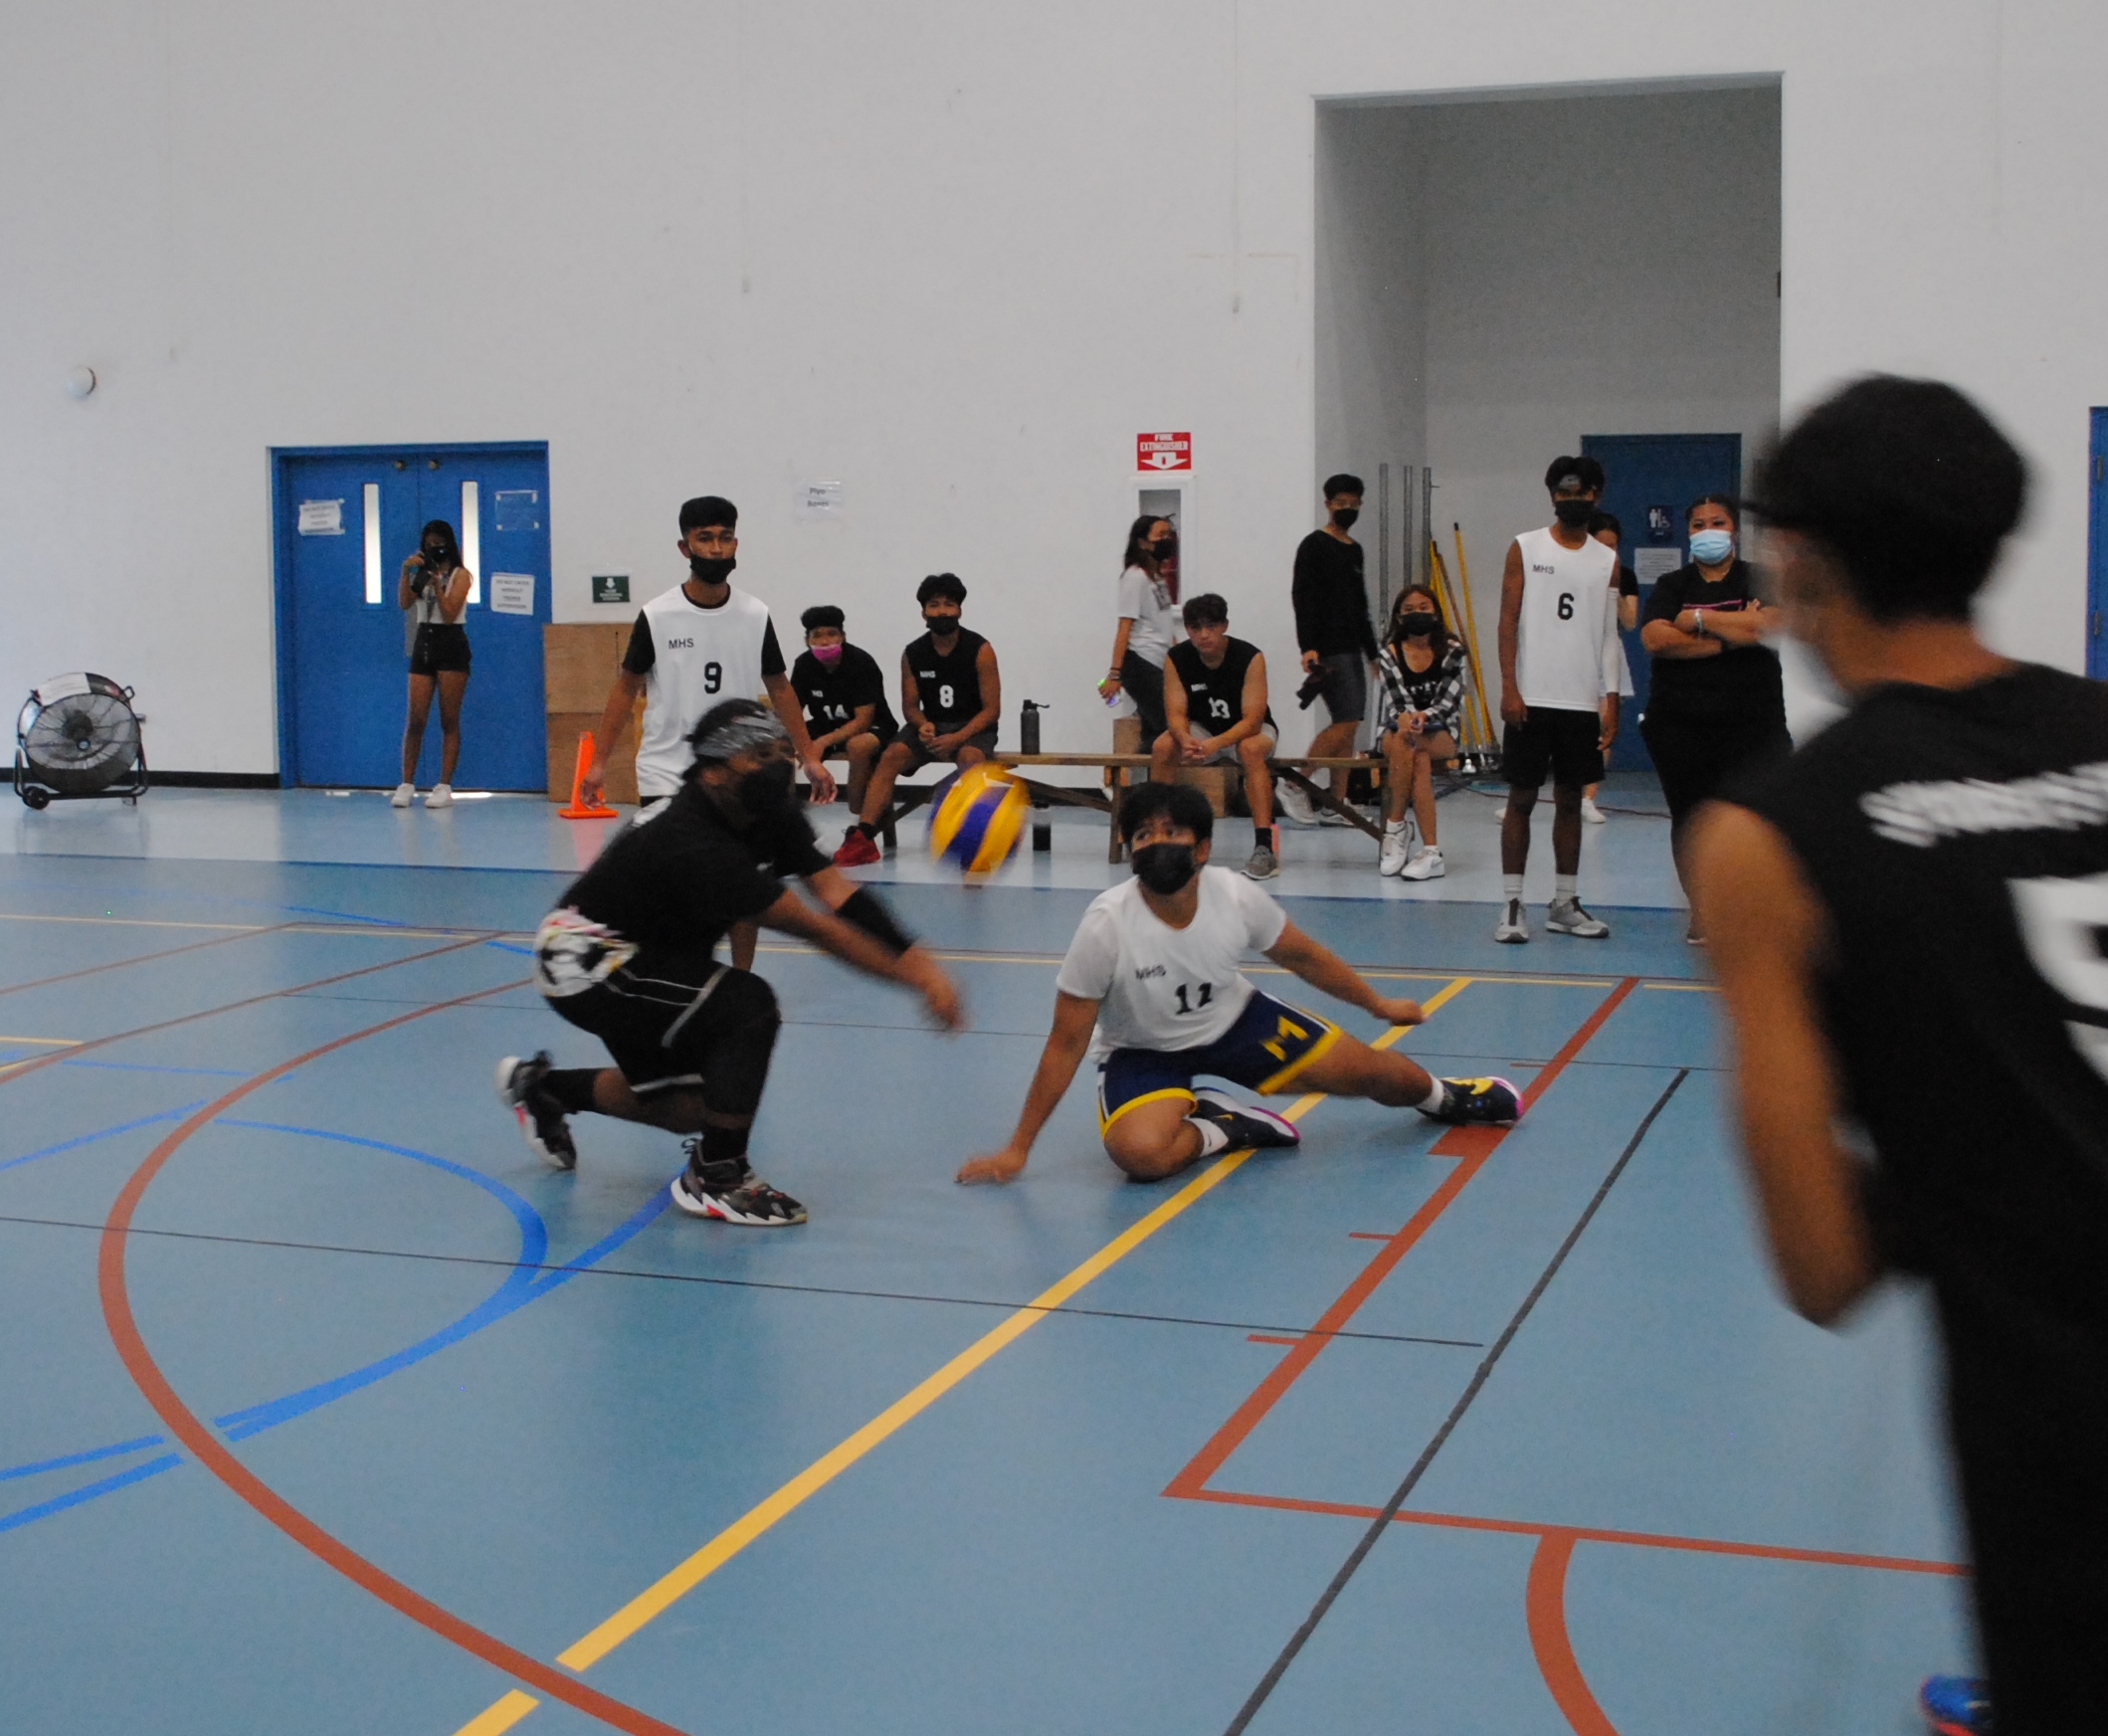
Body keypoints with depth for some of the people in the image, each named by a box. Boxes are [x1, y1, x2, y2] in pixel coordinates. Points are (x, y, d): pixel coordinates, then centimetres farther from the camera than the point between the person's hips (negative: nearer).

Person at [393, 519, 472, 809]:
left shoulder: (460, 575, -1)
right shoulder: (421, 571, 12)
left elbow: (450, 613, -11)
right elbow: (404, 603, -3)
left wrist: (436, 583, -18)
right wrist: (405, 571, -13)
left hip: (451, 646, -4)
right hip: (423, 644, 4)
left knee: (449, 720, -1)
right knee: (416, 719, 1)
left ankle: (445, 787, 0)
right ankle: (406, 784, 5)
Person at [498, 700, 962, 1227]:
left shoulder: (771, 813, -7)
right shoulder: (693, 846, -33)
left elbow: (834, 889, -18)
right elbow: (812, 927, -33)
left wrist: (917, 960, -30)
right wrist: (915, 981, -31)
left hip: (650, 956, 10)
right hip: (584, 961, -9)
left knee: (688, 1106, 15)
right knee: (748, 1005, -26)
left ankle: (541, 1086, 37)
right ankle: (717, 1179, -12)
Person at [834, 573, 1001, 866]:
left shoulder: (980, 650, -11)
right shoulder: (913, 654, -1)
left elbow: (991, 708, -11)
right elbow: (910, 706, 7)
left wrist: (958, 738, -25)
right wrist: (923, 725, -17)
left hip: (973, 727, -3)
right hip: (931, 726, 3)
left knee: (970, 757, -37)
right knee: (891, 755, -23)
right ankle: (863, 837, -28)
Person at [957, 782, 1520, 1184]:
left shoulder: (1236, 896, -20)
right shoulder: (1106, 925, -29)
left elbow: (1300, 956, 2)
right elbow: (1066, 1045, -21)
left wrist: (1378, 1004, 12)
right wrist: (1017, 1149, -20)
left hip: (1235, 1021, 3)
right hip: (1144, 1052, -3)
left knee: (1371, 1072, 2)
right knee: (1139, 1152, -35)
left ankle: (1442, 1095, 39)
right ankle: (1226, 1126, -4)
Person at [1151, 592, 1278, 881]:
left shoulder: (1250, 657, -23)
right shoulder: (1177, 659, -14)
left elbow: (1252, 720, -27)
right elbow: (1176, 714, -16)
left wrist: (1215, 744, -45)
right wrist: (1185, 740, -40)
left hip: (1247, 730, -3)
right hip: (1202, 729, 3)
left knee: (1250, 749, -37)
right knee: (1162, 747, -25)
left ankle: (1265, 846, -40)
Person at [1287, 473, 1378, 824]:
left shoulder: (1355, 550, 18)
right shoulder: (1314, 546, -6)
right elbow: (1302, 598, -13)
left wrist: (1372, 651, 23)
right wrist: (1307, 647, -22)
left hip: (1352, 650, 8)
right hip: (1327, 649, -8)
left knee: (1348, 727, 4)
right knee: (1346, 721, -14)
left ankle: (1337, 805, 6)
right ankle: (1294, 784, -6)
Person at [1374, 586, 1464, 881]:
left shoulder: (1452, 651, 2)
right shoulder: (1389, 654, 2)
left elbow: (1449, 701, -10)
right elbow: (1397, 702, -11)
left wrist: (1423, 717, -30)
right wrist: (1406, 719, -34)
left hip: (1440, 734, 0)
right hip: (1395, 731, 0)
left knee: (1413, 747, -34)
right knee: (1417, 757, -34)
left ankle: (1395, 829, -29)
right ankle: (1430, 851, -34)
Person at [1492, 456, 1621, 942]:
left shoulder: (1608, 560, 9)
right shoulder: (1525, 549, 1)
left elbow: (1610, 633, 9)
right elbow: (1508, 621, -2)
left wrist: (1610, 700, 1)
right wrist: (1509, 689, -10)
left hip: (1583, 701, 3)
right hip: (1532, 698, -3)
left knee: (1570, 801, 9)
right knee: (1522, 798, -1)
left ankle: (1565, 903, 16)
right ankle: (1511, 905, 3)